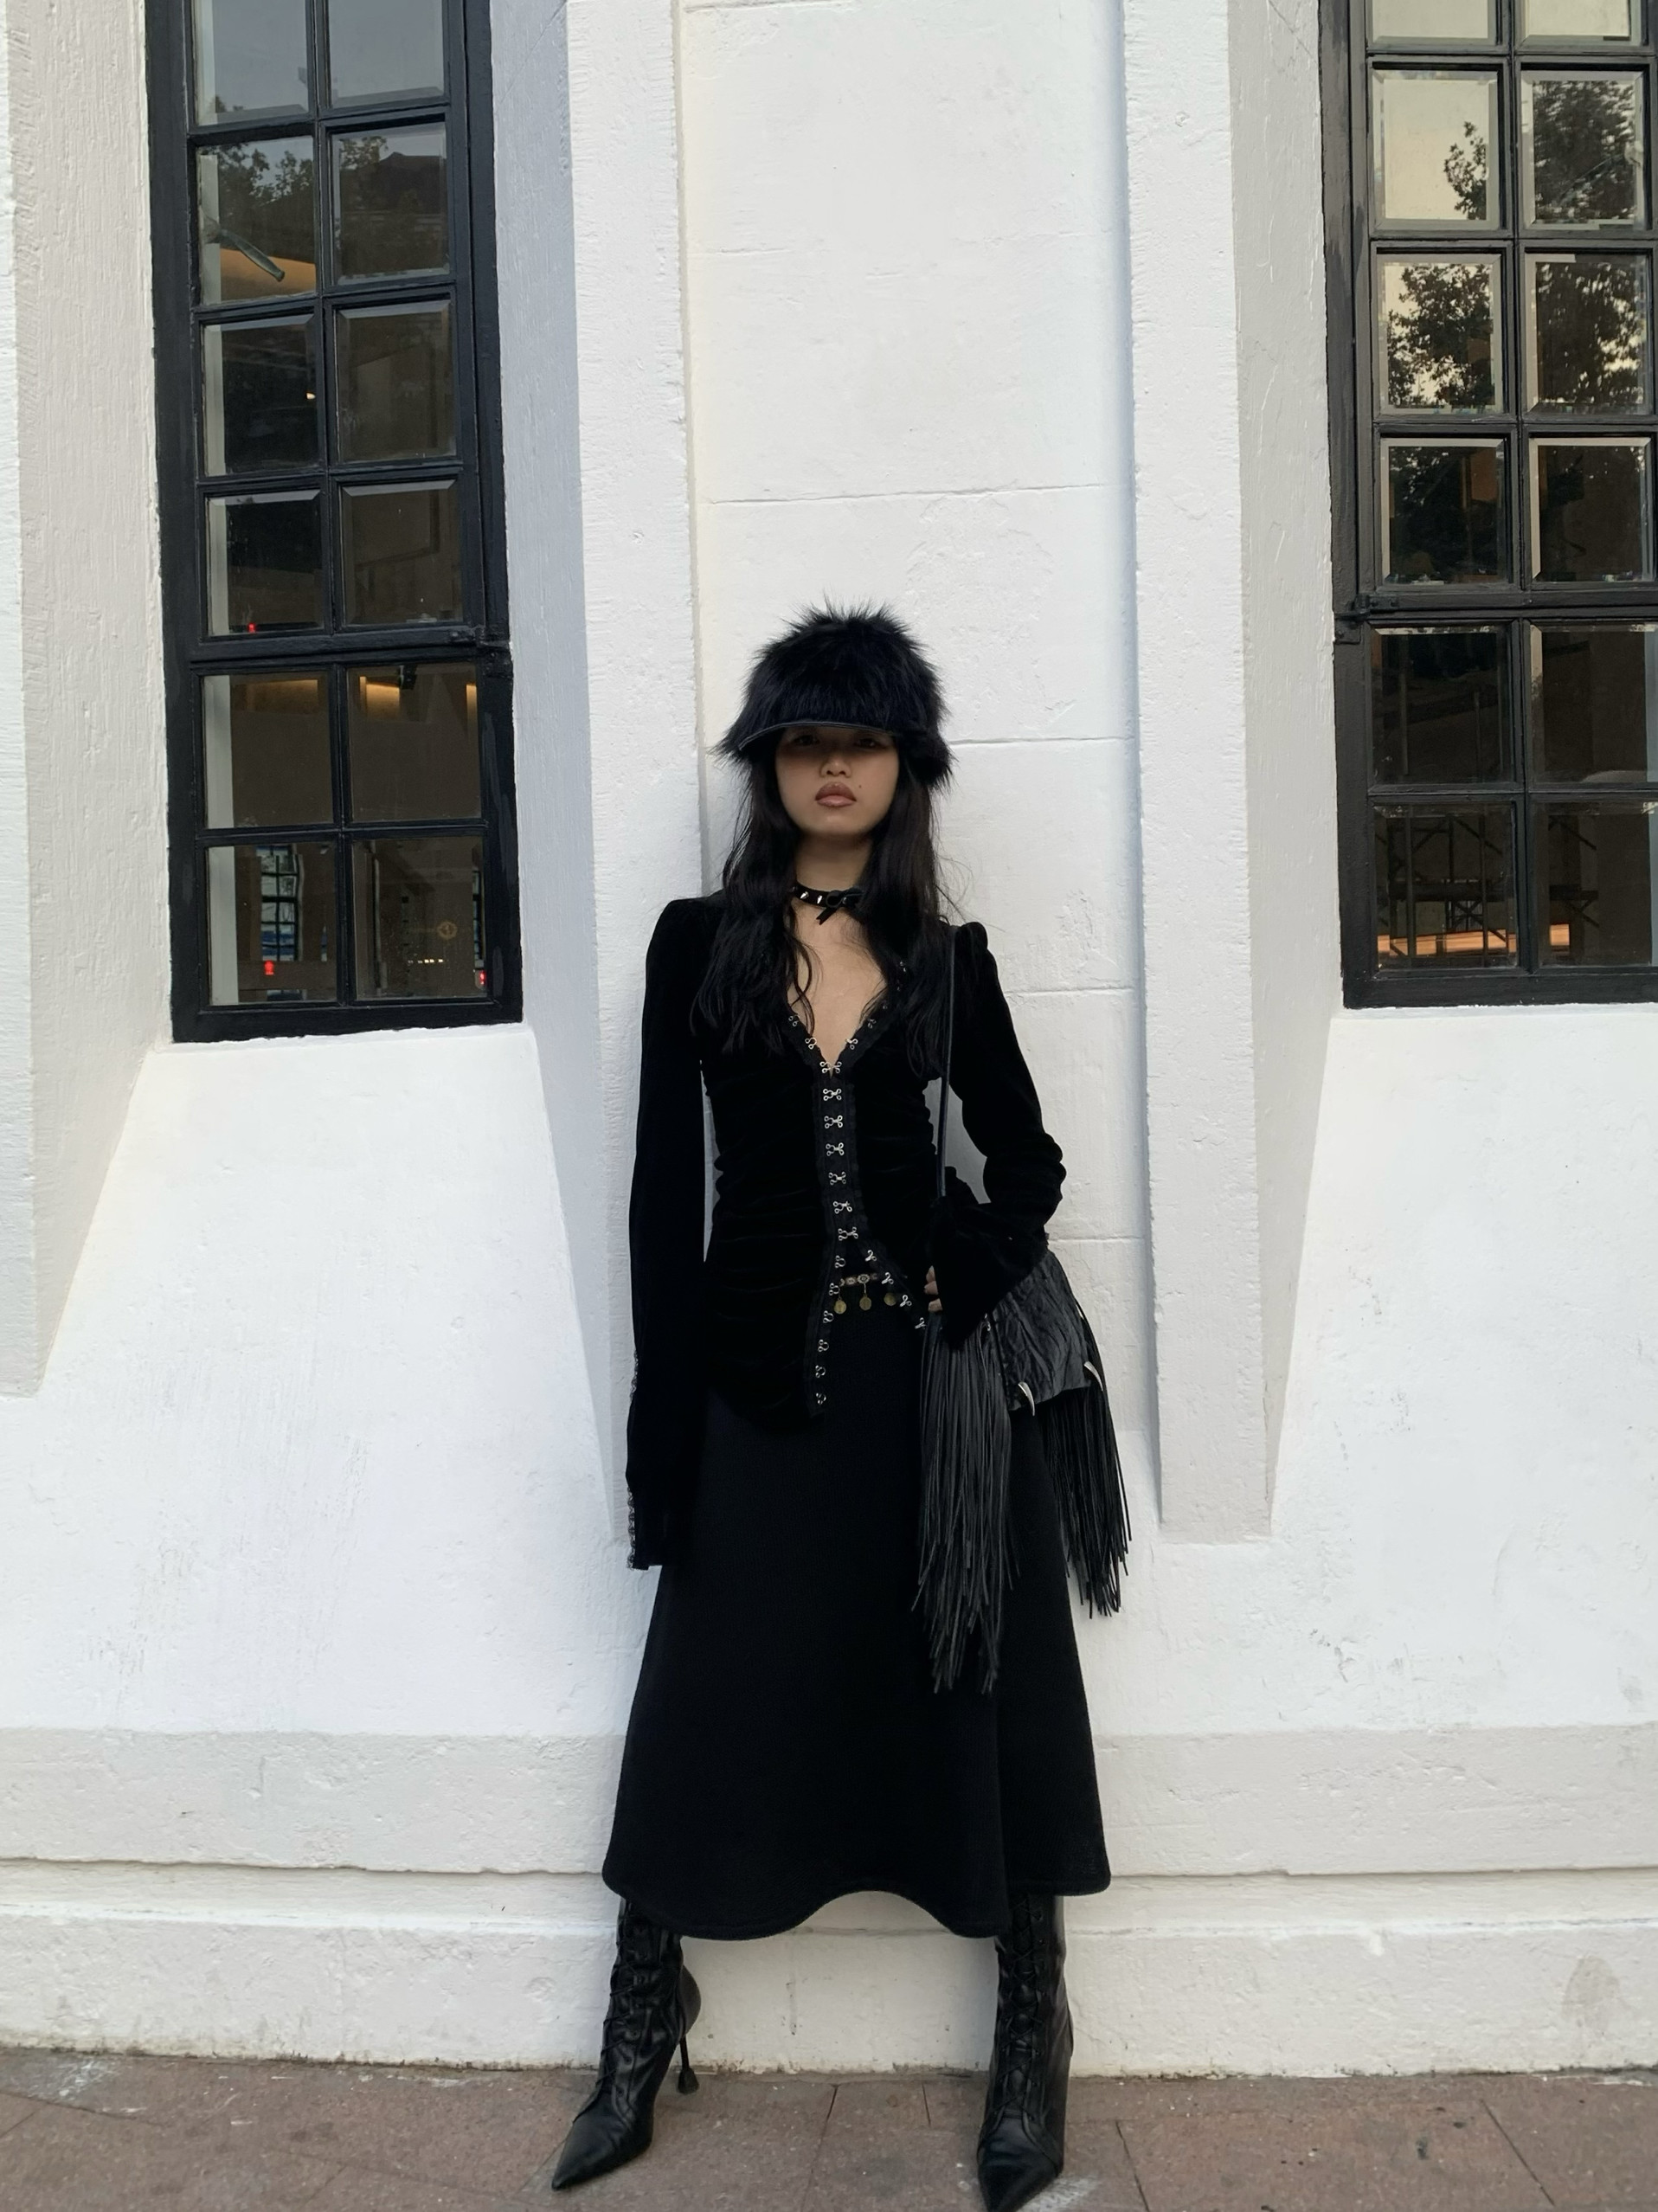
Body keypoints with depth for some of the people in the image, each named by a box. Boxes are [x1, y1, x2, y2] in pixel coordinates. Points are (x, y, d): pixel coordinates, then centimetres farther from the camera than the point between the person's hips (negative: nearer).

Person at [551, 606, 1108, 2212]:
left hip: (938, 1379, 1)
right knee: (712, 1699, 7)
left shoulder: (946, 962, 6)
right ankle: (642, 2026, 27)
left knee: (979, 1688, 7)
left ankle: (1031, 2043, 25)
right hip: (765, 1385, 0)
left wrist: (969, 1279, -11)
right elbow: (665, 1189, 0)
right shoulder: (699, 945, 3)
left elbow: (1028, 1162, 10)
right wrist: (668, 1419, -4)